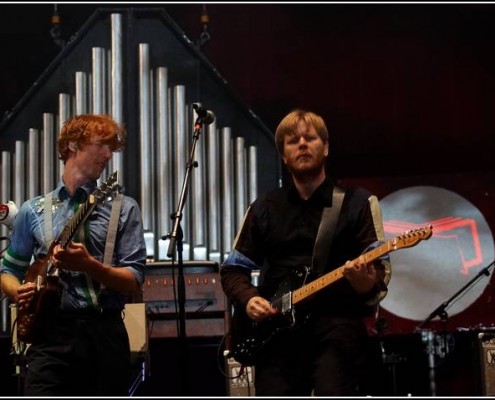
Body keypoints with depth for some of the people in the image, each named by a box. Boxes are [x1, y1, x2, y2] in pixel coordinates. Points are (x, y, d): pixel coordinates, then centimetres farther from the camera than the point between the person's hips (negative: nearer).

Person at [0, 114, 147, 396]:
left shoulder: (123, 209, 7)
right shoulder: (34, 211, 12)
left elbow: (134, 282, 0)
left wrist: (89, 265, -17)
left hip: (105, 334, 0)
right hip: (51, 334, 0)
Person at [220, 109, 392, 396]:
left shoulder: (358, 202, 7)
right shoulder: (264, 208, 16)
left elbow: (380, 267, -1)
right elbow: (232, 268, 19)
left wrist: (367, 282, -25)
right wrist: (248, 299, -2)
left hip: (337, 322, -3)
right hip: (277, 328, 3)